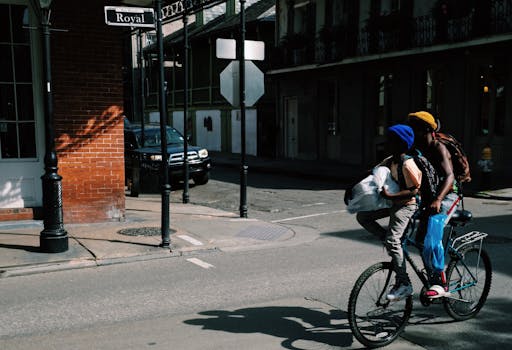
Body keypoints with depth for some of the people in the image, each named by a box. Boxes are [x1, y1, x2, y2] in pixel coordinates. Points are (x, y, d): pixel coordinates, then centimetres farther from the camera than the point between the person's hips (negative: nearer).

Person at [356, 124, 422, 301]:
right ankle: (393, 245, 9)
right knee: (362, 216, 3)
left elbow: (415, 190, -21)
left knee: (392, 240, -20)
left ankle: (404, 284, -12)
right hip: (392, 203, 9)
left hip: (405, 205, -9)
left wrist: (390, 195, -26)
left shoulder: (407, 164, -20)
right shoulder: (390, 161, 6)